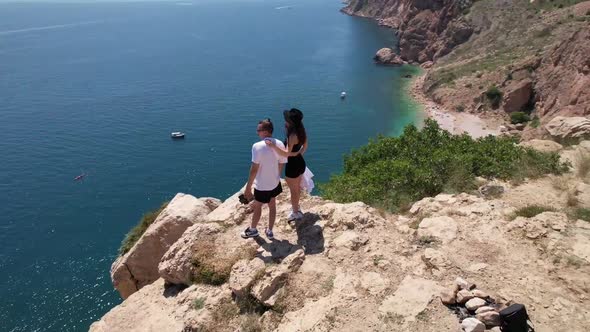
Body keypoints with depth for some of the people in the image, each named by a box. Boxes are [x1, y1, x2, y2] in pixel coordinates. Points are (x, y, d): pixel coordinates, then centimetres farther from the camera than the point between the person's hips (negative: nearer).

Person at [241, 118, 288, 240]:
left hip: (261, 185, -5)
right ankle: (270, 231, 38)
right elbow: (281, 165, 3)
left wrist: (248, 188, -16)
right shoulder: (280, 144, -7)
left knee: (257, 206, 18)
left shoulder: (257, 146, -25)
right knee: (272, 205, 23)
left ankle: (252, 230, 40)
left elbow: (254, 169, -24)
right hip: (275, 182, 5)